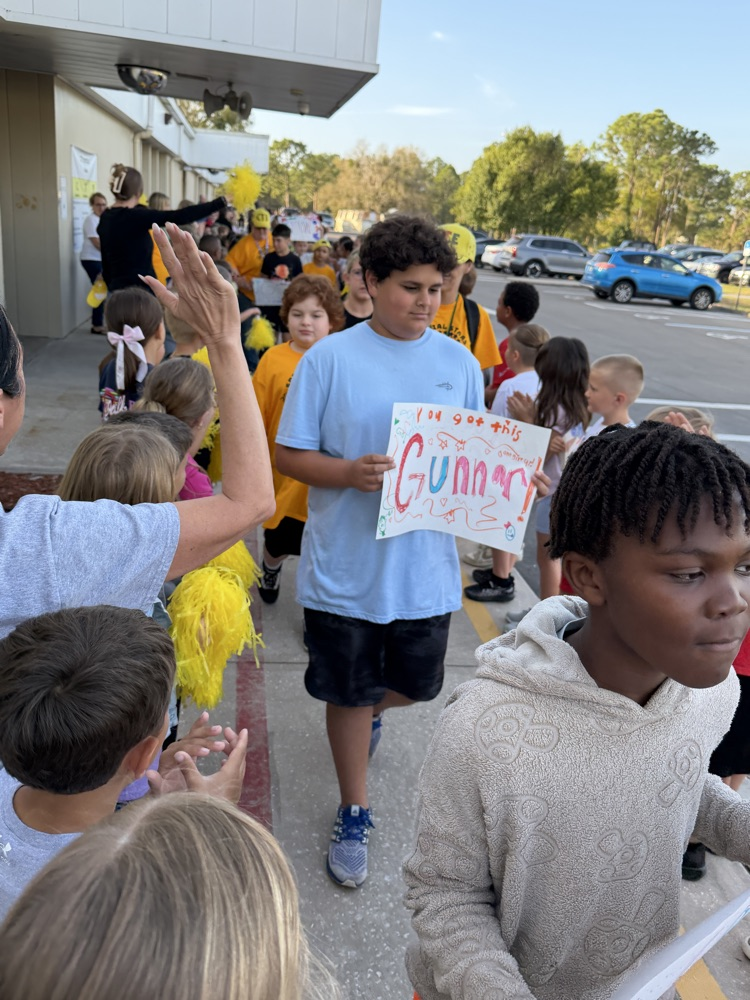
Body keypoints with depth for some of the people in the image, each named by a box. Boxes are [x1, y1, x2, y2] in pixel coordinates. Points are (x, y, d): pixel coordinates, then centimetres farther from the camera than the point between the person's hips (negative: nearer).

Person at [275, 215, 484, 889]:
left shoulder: (460, 363, 2)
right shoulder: (330, 359, -7)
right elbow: (289, 455, -6)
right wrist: (351, 472, -24)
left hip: (427, 566, 3)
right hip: (346, 566, -3)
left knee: (418, 686, 19)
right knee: (349, 693, 12)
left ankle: (369, 711, 57)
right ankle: (354, 816, 36)